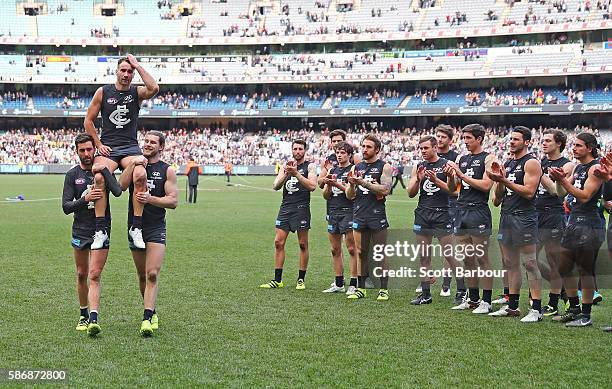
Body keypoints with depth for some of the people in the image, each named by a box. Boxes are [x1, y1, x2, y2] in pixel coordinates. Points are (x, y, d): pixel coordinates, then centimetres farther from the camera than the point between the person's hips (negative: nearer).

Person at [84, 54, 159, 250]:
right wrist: (98, 144, 1)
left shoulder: (137, 92, 7)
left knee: (140, 175, -32)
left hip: (130, 146, 0)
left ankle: (137, 228, -22)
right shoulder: (103, 92, 8)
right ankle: (101, 230, -25)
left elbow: (154, 88, -17)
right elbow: (88, 120, 12)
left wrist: (137, 65, -8)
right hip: (107, 147, 0)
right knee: (99, 177, -31)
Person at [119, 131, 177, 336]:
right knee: (142, 275, 11)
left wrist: (150, 199, -17)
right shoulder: (135, 164, 7)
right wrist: (132, 163, -17)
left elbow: (173, 200, -5)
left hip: (156, 228, -3)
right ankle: (152, 312, 27)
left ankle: (147, 318, -18)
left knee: (152, 274, -15)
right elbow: (122, 185, -10)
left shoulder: (167, 170, 2)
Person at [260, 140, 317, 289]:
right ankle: (277, 280, 5)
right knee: (278, 243, 0)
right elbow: (276, 186, 5)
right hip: (285, 208, 4)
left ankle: (301, 280, 9)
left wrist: (296, 174, -19)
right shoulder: (286, 166, 14)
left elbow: (312, 186, -14)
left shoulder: (309, 166, 1)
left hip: (301, 208, -4)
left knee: (303, 244, 1)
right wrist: (286, 174, -12)